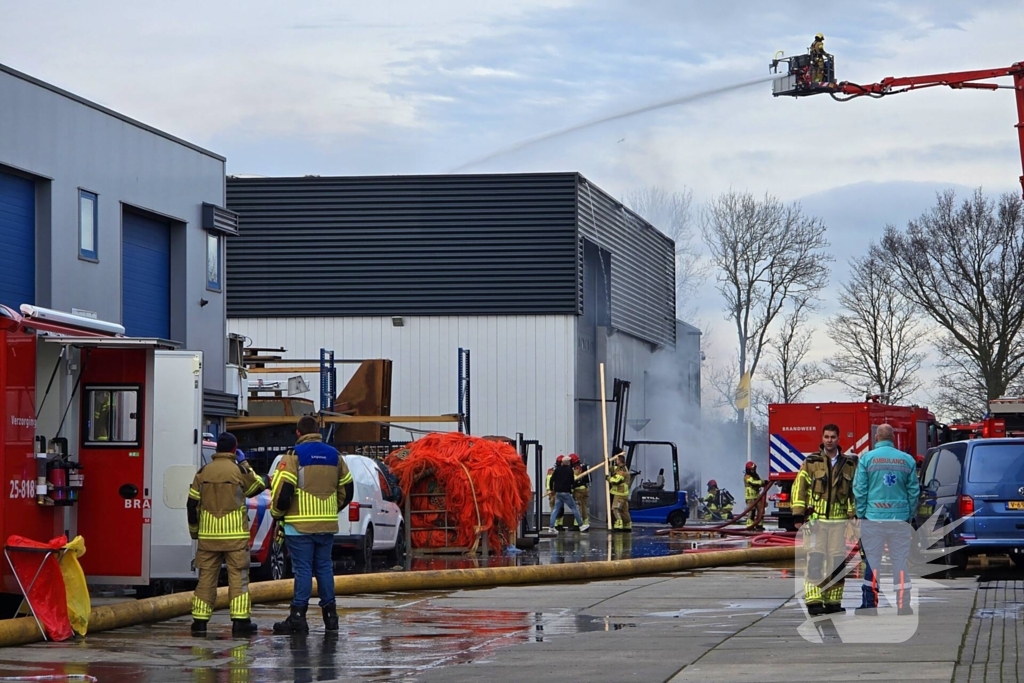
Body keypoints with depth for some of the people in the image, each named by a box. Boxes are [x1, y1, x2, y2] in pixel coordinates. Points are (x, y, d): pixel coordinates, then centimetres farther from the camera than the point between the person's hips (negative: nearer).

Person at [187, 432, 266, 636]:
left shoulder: (203, 472, 4)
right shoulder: (239, 471, -6)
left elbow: (192, 504, 6)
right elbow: (258, 486, 11)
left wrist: (194, 530, 17)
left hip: (208, 535, 3)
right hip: (235, 535, -3)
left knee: (206, 577, 6)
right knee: (238, 577, 0)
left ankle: (199, 621, 5)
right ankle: (240, 621, -5)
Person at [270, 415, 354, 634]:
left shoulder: (294, 456, -8)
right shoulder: (334, 456, 10)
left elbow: (283, 490, -13)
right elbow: (346, 490, 16)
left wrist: (277, 514, 4)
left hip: (300, 525, -5)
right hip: (328, 525, 5)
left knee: (303, 569, -4)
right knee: (324, 567, 12)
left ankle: (298, 615, -6)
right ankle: (330, 614, 13)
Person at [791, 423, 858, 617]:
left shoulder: (849, 464, 10)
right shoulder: (811, 463, 3)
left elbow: (855, 490, 14)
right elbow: (799, 488, 0)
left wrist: (853, 515, 7)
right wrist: (799, 516, -7)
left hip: (839, 521, 3)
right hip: (815, 519, -3)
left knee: (837, 562, 3)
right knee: (815, 559, -9)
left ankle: (833, 602, 11)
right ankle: (813, 601, -10)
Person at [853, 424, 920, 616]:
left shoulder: (867, 458, -2)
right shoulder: (907, 460, 4)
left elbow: (859, 490, -3)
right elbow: (914, 491, 7)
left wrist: (861, 514, 5)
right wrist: (910, 516, 14)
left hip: (873, 519, -1)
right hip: (900, 519, 1)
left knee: (872, 562, 4)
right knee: (900, 563, 4)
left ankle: (870, 605, 6)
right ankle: (903, 606, 4)